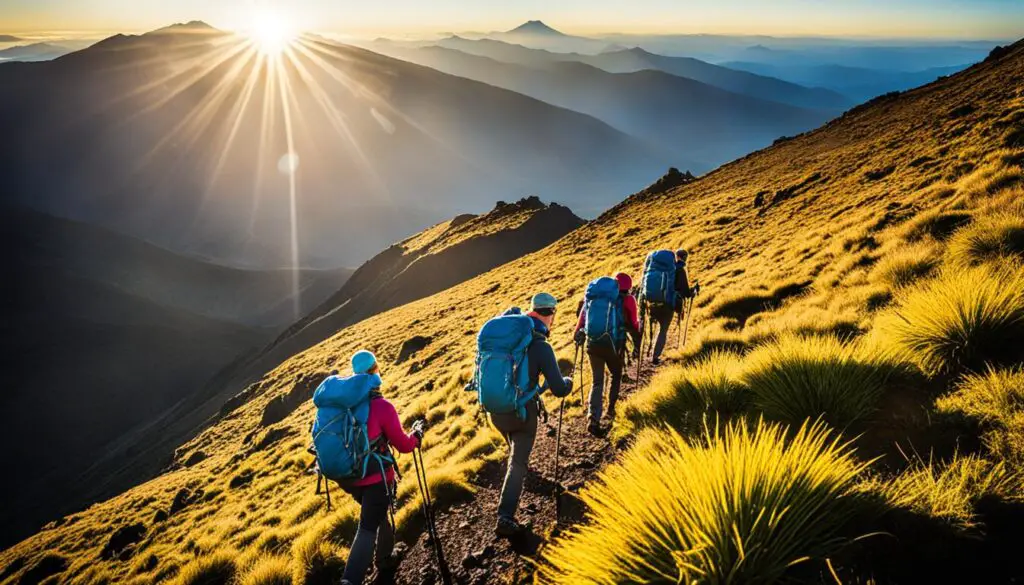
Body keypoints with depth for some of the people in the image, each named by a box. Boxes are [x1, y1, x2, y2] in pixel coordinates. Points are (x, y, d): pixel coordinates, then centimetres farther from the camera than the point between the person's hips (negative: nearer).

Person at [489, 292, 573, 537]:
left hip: (496, 410, 6)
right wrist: (568, 382, 2)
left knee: (515, 453, 31)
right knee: (518, 463, 4)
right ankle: (505, 518, -6)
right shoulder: (540, 346, -17)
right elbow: (558, 389, -20)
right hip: (522, 411, -6)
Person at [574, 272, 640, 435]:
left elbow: (583, 316, 9)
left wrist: (578, 334, 19)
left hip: (593, 344, 2)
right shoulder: (628, 300, 0)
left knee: (597, 381, 9)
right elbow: (633, 325, -1)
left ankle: (593, 419, -6)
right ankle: (611, 409, 25)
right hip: (614, 345, -2)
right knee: (616, 376, 26)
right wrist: (636, 345, 10)